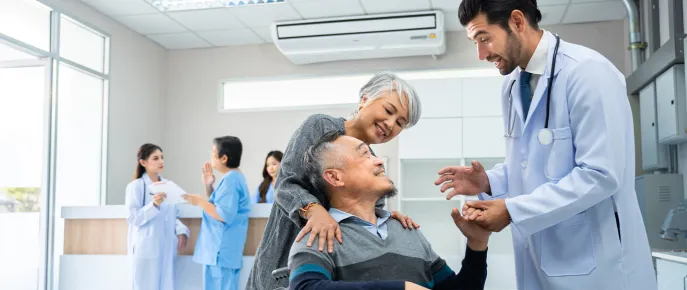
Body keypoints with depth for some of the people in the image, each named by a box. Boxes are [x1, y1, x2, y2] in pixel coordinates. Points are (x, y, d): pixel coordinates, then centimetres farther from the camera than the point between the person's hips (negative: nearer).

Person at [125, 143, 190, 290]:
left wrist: (182, 231, -1)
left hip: (167, 247, 5)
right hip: (146, 248, -5)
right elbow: (132, 218, -11)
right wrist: (154, 204, -25)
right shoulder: (136, 186, -5)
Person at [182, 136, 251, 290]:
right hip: (220, 249, 11)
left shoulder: (230, 180, -17)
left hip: (221, 251, -11)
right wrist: (208, 186, 12)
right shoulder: (233, 177, 16)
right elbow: (218, 206, 24)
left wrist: (199, 201, -13)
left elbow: (224, 215, -23)